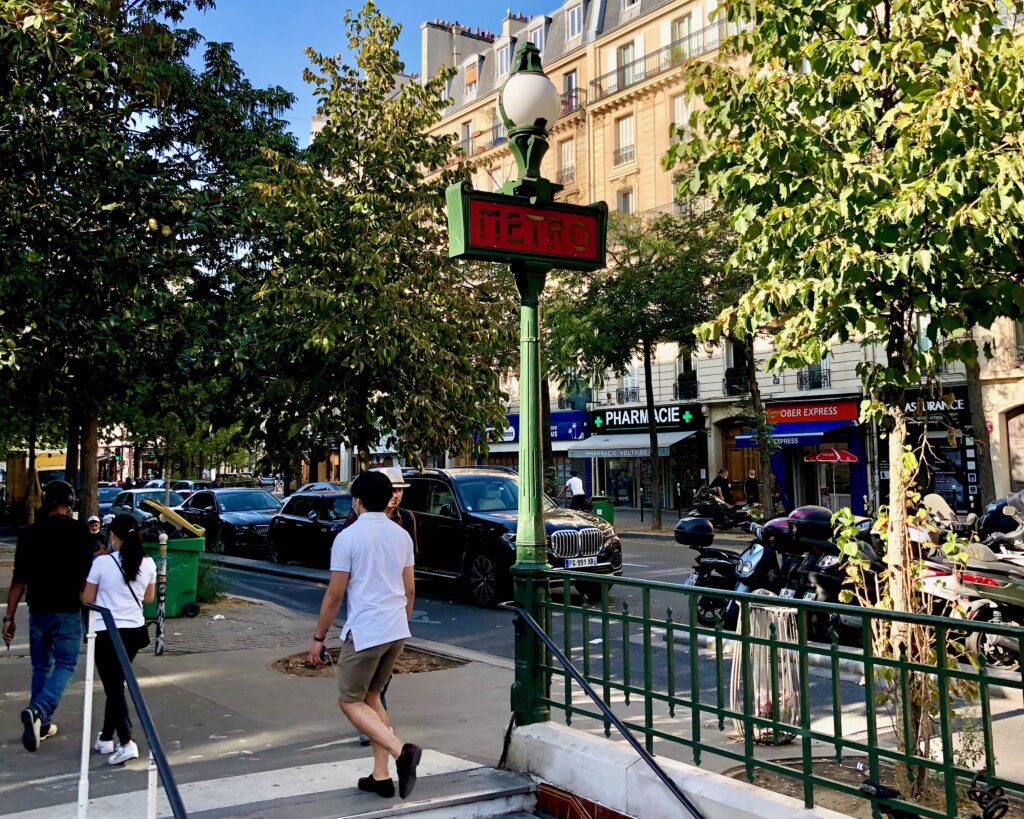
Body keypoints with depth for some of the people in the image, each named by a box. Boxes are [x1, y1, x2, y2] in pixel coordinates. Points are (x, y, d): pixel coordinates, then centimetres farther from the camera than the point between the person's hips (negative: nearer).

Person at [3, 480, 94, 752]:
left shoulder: (30, 533, 0)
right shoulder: (80, 531, -7)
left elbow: (19, 580, -1)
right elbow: (87, 574, -4)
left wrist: (9, 616, 3)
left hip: (38, 610, 3)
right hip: (68, 610, -3)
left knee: (41, 666, 16)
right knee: (65, 665, 3)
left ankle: (41, 724, 19)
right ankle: (38, 711, -19)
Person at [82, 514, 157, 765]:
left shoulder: (102, 562, -12)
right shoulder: (148, 563, -2)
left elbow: (88, 599, -2)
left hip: (107, 632, -5)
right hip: (134, 631, 5)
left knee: (114, 688, -1)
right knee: (116, 685, 19)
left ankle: (126, 742, -13)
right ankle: (106, 738, 29)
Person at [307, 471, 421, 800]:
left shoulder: (348, 537, -9)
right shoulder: (402, 535, 8)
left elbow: (334, 595, -8)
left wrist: (318, 639, 1)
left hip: (365, 632, -6)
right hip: (397, 631, 7)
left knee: (351, 702, 5)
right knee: (371, 697, 19)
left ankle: (401, 750, -14)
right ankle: (381, 775, 15)